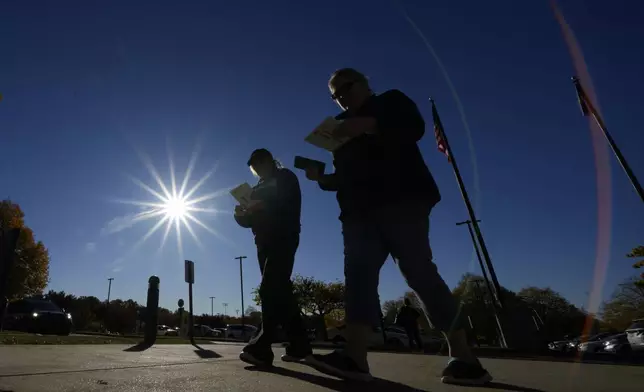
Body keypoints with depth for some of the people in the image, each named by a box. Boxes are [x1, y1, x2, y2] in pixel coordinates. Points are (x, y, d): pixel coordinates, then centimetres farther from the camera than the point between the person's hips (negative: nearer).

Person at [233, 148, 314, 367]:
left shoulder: (286, 178, 6)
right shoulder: (259, 188, 24)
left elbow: (290, 207, -10)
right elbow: (251, 220, 17)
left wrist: (264, 206, -19)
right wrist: (241, 214, -4)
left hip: (283, 239, -7)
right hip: (265, 243, 8)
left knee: (270, 290, -19)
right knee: (280, 292, 5)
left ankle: (262, 347, -24)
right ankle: (299, 346, 11)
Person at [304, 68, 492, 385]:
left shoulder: (391, 101, 15)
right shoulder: (342, 126, 29)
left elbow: (414, 127, -7)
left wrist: (370, 125, -19)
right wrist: (321, 178, 4)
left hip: (401, 199, -6)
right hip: (360, 209, 6)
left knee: (417, 270, -14)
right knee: (358, 273, -11)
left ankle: (463, 357, -6)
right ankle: (355, 356, -18)